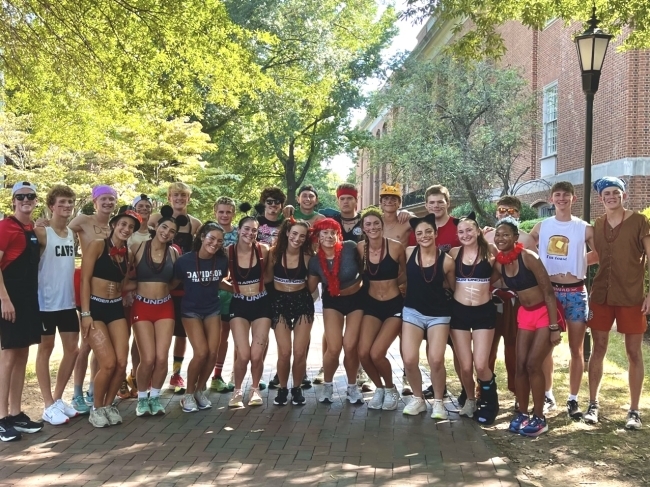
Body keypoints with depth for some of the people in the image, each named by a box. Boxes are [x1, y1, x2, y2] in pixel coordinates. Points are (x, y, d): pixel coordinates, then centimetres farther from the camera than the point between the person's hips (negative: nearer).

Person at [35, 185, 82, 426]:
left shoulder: (73, 233, 8)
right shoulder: (42, 233, -11)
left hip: (68, 301, 6)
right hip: (46, 302, -6)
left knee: (72, 349, 9)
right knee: (46, 348, 4)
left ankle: (58, 398, 24)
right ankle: (49, 406, 11)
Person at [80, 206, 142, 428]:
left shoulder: (126, 253, 13)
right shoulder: (97, 246, -6)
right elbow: (85, 280, -11)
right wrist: (85, 313, -15)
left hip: (116, 309, 6)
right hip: (95, 308, -6)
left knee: (122, 363, -3)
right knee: (108, 363, -12)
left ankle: (108, 404, 19)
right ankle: (96, 408, 10)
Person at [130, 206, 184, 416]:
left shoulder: (174, 253, 3)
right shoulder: (138, 247, -6)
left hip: (165, 307, 3)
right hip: (142, 307, -3)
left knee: (162, 357, -5)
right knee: (148, 358, -9)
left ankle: (155, 397, 18)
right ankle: (142, 398, 15)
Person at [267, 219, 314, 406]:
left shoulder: (307, 256, -8)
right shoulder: (274, 253, -7)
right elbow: (267, 277, 2)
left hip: (302, 302, 0)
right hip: (280, 302, 0)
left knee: (300, 352, -1)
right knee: (284, 352, -5)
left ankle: (297, 388, 21)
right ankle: (282, 388, 18)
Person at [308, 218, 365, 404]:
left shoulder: (350, 248, -21)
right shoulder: (315, 261, -12)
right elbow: (310, 288, -1)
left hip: (357, 298, -1)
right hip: (333, 301, 2)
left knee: (350, 346, -7)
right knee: (334, 348, -8)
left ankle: (352, 386, 18)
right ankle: (327, 385, 19)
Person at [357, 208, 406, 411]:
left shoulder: (396, 247, -13)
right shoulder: (360, 248, -2)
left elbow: (405, 274, 3)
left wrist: (389, 284, 2)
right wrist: (375, 284, 2)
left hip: (394, 305, -3)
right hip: (372, 305, 4)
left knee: (376, 353, -14)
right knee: (363, 353, -10)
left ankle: (391, 389, 15)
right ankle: (379, 388, 18)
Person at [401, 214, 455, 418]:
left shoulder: (446, 260, -8)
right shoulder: (408, 253, -4)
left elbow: (455, 288, 6)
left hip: (439, 314, -1)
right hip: (412, 311, 1)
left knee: (436, 360, -11)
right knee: (409, 360, -8)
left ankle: (438, 401, 13)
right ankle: (417, 399, 17)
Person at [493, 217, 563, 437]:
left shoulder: (528, 257, -20)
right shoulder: (499, 263, -3)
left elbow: (548, 292, -19)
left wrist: (554, 327, -20)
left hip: (545, 313, -6)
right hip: (525, 314, 6)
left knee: (533, 365, -9)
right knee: (520, 366, 3)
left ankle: (539, 418, 4)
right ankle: (522, 414, 17)